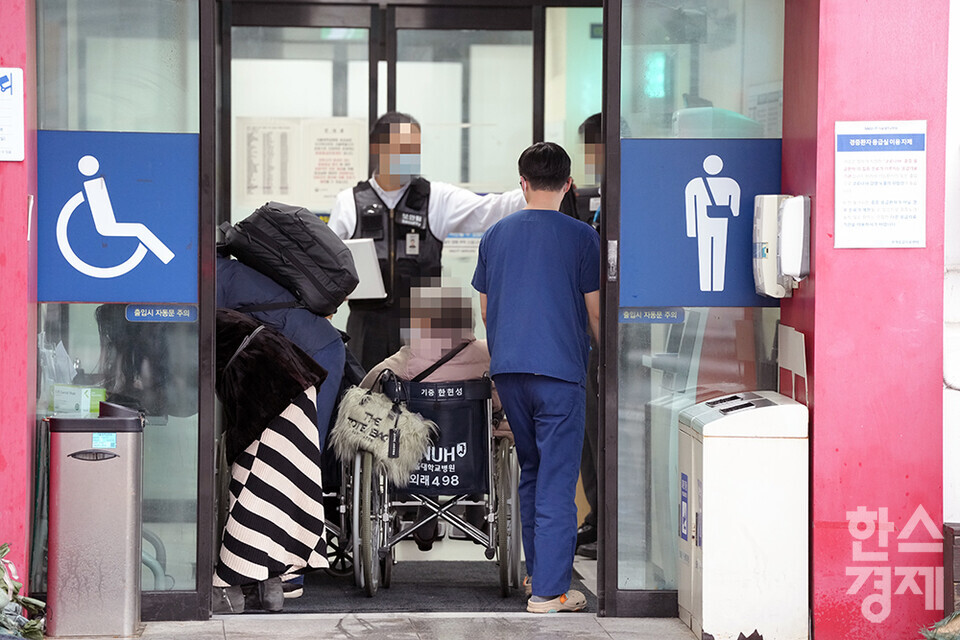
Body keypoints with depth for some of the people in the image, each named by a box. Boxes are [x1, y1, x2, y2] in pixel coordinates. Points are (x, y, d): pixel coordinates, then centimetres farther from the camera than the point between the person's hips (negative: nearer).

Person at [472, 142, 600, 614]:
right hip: (560, 369, -5)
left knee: (531, 472, 19)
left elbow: (485, 312, 14)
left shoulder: (495, 234, 8)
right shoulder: (580, 237, -4)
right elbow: (594, 313, -2)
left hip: (508, 370, 5)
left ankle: (537, 570, 27)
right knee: (557, 481, -3)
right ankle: (549, 591, -5)